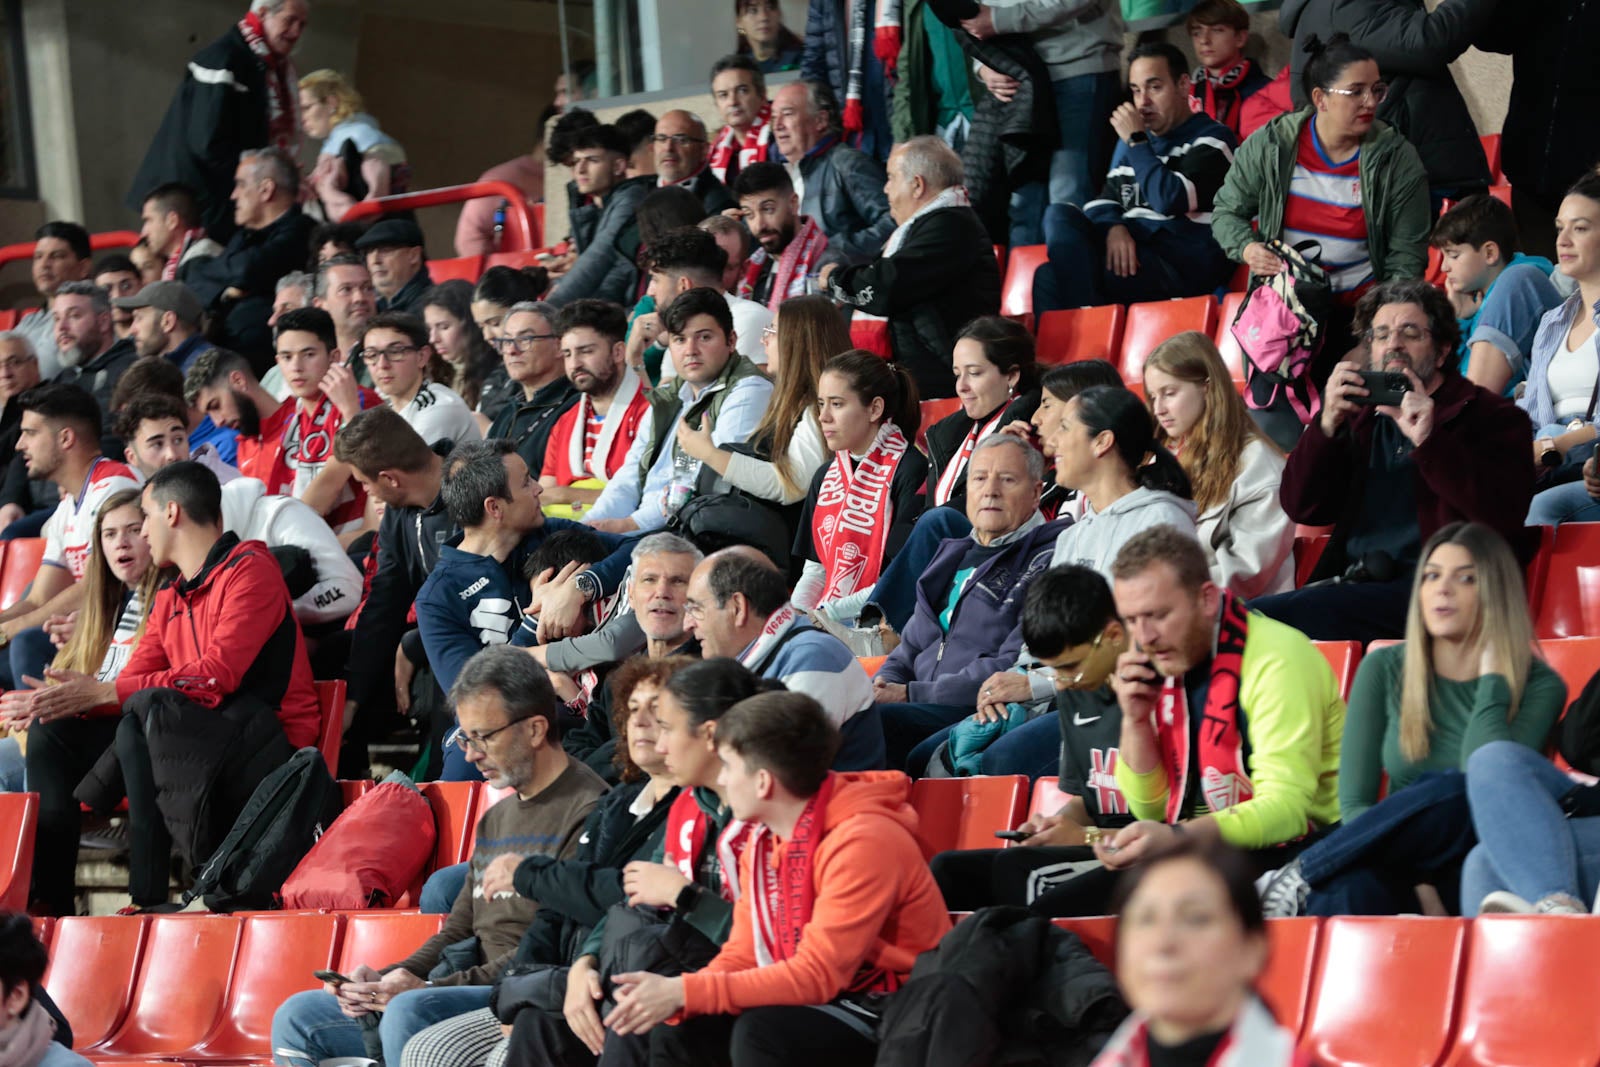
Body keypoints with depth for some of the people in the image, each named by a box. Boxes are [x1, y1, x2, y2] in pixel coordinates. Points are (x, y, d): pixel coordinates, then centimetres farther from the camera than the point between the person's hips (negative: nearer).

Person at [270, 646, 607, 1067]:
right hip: (477, 995, 10)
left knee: (409, 1012, -35)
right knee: (298, 1017, 4)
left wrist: (430, 987, -18)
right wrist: (385, 980, 3)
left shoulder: (587, 812, -9)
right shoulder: (496, 818, 23)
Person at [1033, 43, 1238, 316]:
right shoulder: (1133, 135, 23)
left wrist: (1136, 142, -7)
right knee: (1059, 215, -21)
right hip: (1129, 252, 7)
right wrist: (1114, 227, -8)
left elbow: (1170, 201, -16)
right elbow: (1104, 201, 17)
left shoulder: (1211, 139, -1)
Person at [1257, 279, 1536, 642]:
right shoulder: (1358, 417, 25)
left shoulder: (1491, 416, 10)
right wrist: (1327, 425, 1)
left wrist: (1428, 441, -15)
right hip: (1350, 583, 6)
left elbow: (1504, 514, -8)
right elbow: (1301, 509, 15)